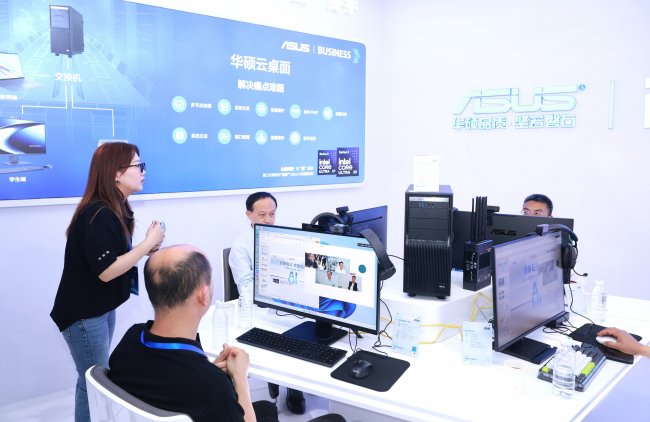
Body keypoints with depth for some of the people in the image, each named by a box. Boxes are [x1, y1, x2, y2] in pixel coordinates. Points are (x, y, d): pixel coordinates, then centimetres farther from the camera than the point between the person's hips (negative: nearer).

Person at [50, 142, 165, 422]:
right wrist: (148, 243, -21)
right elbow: (105, 271, -26)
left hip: (101, 309, 9)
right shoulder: (99, 215, -23)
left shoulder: (115, 210, 8)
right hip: (84, 314, -9)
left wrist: (146, 249, -4)